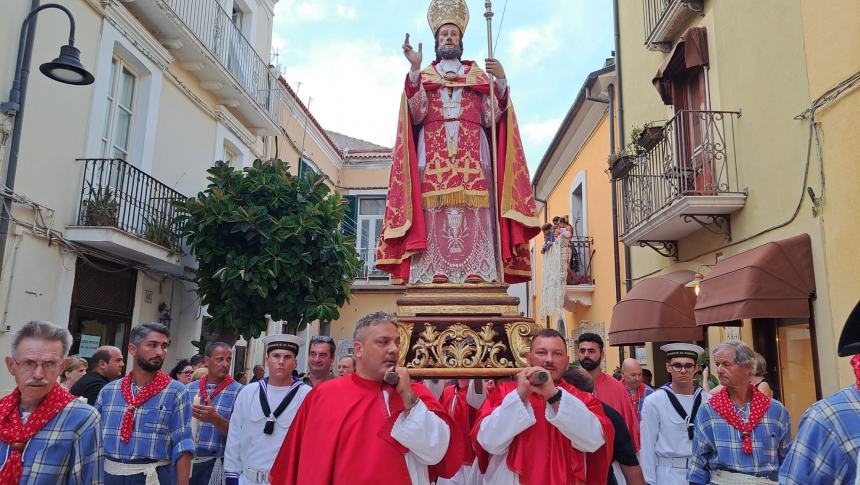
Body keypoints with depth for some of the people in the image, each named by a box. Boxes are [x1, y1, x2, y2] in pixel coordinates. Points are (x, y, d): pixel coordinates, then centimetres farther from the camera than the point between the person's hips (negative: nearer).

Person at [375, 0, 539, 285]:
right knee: (433, 212, -13)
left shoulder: (478, 75, 23)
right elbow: (417, 113, 0)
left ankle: (476, 273, -16)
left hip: (471, 156, 1)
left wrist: (500, 81, -3)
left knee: (473, 213, -12)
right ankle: (435, 273, -16)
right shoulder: (423, 76, 21)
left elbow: (491, 117, 8)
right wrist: (415, 69, -7)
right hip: (434, 155, 0)